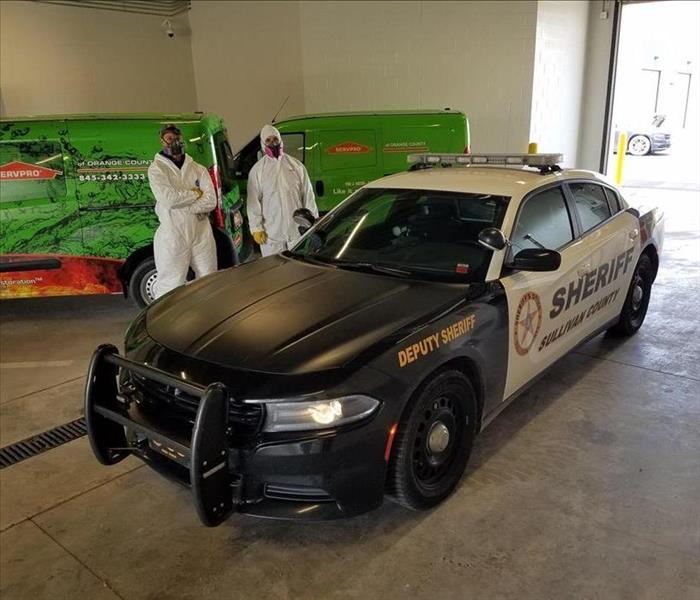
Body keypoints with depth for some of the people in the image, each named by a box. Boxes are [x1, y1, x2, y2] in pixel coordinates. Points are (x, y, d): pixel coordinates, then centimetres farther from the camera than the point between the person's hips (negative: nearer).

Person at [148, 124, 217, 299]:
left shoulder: (198, 169, 9)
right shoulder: (156, 168, 0)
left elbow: (211, 201, -4)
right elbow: (168, 198, -17)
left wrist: (181, 204, -14)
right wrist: (196, 193, -6)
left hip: (201, 234, 4)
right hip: (172, 236, -4)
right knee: (170, 287, -3)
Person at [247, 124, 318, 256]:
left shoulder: (296, 165, 6)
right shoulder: (257, 170, 2)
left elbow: (308, 197, 6)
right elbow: (253, 202, -1)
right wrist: (256, 228, -8)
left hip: (297, 230, 2)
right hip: (271, 234, -2)